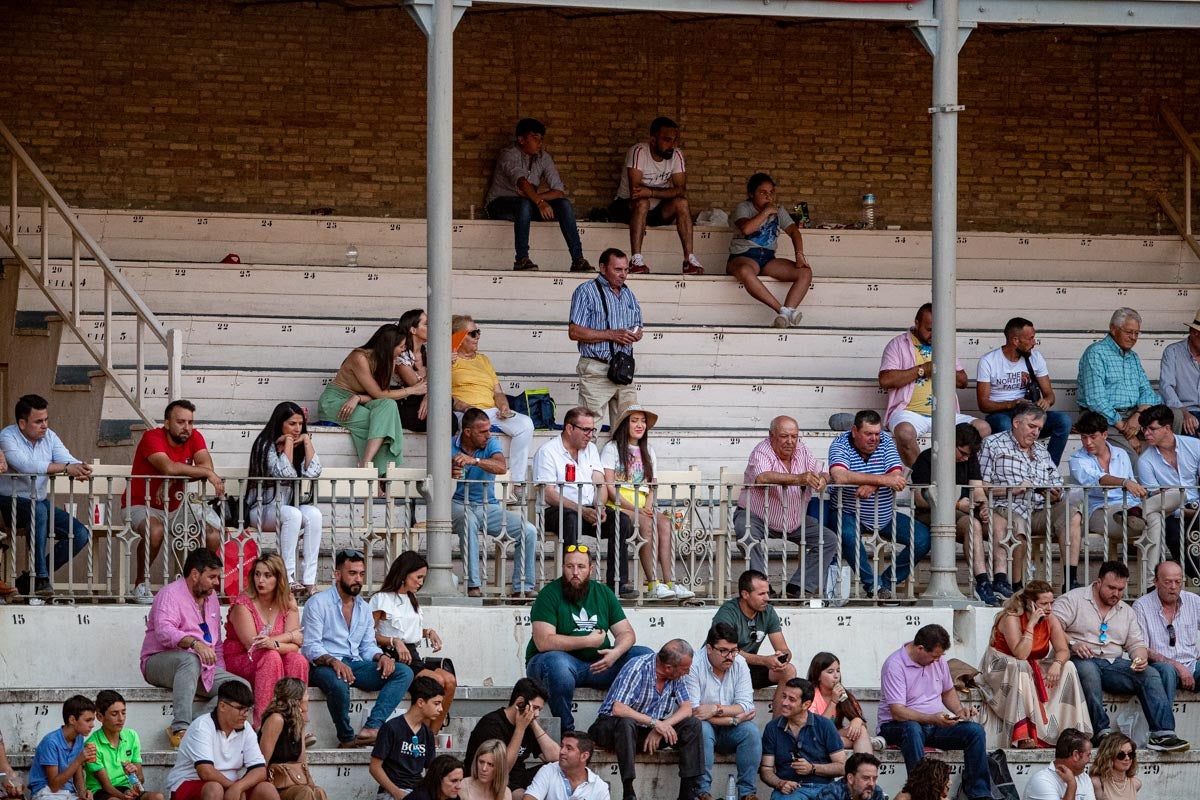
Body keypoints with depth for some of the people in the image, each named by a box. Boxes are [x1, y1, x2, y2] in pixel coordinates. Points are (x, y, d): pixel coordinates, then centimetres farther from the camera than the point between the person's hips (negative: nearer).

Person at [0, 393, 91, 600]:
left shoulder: (49, 437, 5)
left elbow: (69, 460, -6)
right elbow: (26, 466, -32)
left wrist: (81, 469, -32)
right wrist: (66, 468, -37)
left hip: (40, 503, 7)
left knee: (80, 534, -9)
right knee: (38, 510, -39)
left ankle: (28, 581, -2)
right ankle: (40, 578, -32)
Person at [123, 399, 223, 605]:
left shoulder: (194, 438, -1)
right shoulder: (152, 438, -18)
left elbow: (206, 465, -18)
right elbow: (168, 467, -35)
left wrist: (175, 479, -28)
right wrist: (207, 473, -29)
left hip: (175, 507, 6)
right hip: (142, 505, -6)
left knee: (213, 535, -15)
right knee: (155, 530, -38)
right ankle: (141, 585, -16)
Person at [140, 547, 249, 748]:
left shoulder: (211, 598, 18)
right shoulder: (171, 594, -8)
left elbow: (217, 644, 26)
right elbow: (164, 632, -26)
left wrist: (220, 671, 11)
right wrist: (195, 643, -41)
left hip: (203, 668, 7)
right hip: (160, 662, -7)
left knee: (243, 687, -14)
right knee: (190, 659, -41)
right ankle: (181, 728, -48)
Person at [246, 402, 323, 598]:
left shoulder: (301, 443, 10)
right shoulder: (266, 445, -8)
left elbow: (313, 472, -7)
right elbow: (285, 474, -21)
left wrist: (306, 441, -7)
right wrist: (288, 443, -15)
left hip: (291, 505, 5)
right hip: (263, 509, -5)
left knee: (313, 514, -27)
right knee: (292, 514, -36)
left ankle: (309, 580, -35)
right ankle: (289, 579, -38)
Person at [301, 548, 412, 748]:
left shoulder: (363, 608, 20)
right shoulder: (318, 603, -2)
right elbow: (310, 647, -10)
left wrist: (382, 656, -5)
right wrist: (333, 661, -29)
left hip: (354, 664, 7)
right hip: (324, 666, -7)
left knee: (404, 672, -15)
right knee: (339, 683, -42)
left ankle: (372, 727, -33)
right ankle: (346, 738, -19)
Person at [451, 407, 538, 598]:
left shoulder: (491, 443, 3)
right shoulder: (449, 447, -2)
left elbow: (502, 467, -19)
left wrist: (474, 460, -34)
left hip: (488, 506, 4)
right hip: (459, 504, -3)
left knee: (529, 531, -15)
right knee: (469, 520, -39)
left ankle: (522, 588, -9)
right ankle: (473, 585, -37)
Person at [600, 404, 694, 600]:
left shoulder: (648, 452, 22)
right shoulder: (612, 449, 4)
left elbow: (653, 487, 16)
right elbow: (609, 488, -5)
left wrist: (648, 507, -5)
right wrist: (633, 508, -16)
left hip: (642, 505, 5)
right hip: (618, 505, -5)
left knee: (665, 524, -27)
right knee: (647, 524, -34)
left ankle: (670, 582, -37)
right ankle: (652, 584, -38)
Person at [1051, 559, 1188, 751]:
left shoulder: (1127, 611, 22)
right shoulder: (1073, 600, 4)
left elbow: (1136, 643, 19)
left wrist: (1140, 657, -5)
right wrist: (1072, 643, -25)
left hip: (1113, 664, 5)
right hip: (1082, 661, -5)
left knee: (1151, 674, -19)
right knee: (1088, 670, -41)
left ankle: (1162, 734, -29)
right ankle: (1103, 733, -39)